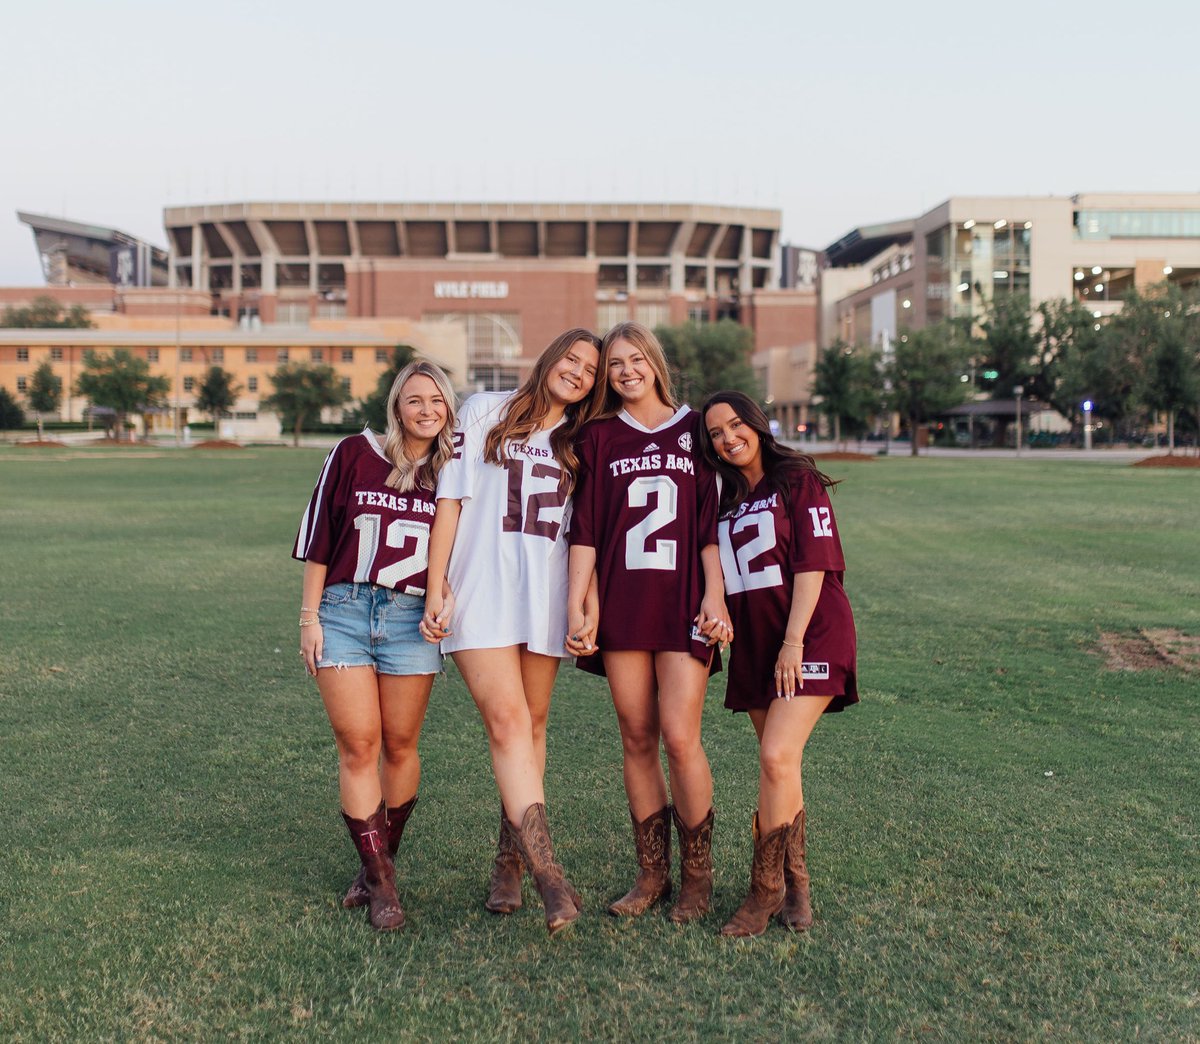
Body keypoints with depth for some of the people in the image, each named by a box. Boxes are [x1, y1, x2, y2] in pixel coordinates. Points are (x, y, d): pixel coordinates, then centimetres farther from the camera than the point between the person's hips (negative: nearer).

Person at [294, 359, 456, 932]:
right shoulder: (353, 455, 1)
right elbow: (318, 538, 3)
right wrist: (310, 616, 1)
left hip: (411, 620, 1)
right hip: (344, 612, -1)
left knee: (400, 746, 6)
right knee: (357, 745, -4)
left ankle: (381, 863, 24)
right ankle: (381, 881, 4)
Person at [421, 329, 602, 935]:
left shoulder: (579, 444, 16)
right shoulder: (486, 411, 6)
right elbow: (451, 500, 3)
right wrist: (436, 588, -4)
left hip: (546, 595, 4)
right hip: (481, 590, -4)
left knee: (532, 726, 5)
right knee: (507, 721, -15)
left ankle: (509, 860, 18)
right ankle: (548, 874, -21)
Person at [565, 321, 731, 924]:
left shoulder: (695, 430, 8)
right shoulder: (600, 438, 11)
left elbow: (712, 523, 4)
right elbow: (584, 529, 6)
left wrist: (714, 597, -5)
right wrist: (576, 607, -1)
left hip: (682, 603, -2)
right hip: (621, 604, 2)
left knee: (680, 737, -9)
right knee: (637, 740, 5)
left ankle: (697, 876, 8)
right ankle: (652, 874, 16)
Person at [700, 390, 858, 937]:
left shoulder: (798, 480, -3)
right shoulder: (726, 499, 15)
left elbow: (812, 564, -11)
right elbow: (723, 578, 18)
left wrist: (794, 641, -16)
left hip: (810, 635, -6)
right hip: (754, 644, 6)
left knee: (776, 758, -17)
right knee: (780, 767, 9)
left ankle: (765, 889, -8)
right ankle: (795, 883, 21)